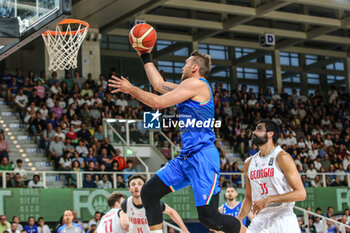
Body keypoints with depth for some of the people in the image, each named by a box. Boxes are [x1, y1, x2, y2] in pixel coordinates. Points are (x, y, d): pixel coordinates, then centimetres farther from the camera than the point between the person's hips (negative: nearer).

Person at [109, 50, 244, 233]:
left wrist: (131, 89, 1)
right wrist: (145, 56, 34)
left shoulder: (196, 83, -8)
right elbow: (159, 84, 31)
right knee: (149, 192, 6)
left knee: (209, 217, -14)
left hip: (202, 157, -10)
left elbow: (158, 102, -11)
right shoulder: (188, 87, 20)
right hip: (186, 157, 10)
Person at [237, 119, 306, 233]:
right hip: (260, 220, 5)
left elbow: (301, 193, -14)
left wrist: (269, 200, -20)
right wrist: (238, 221, 5)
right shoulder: (249, 162, 11)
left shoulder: (282, 157, -8)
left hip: (283, 220, -5)